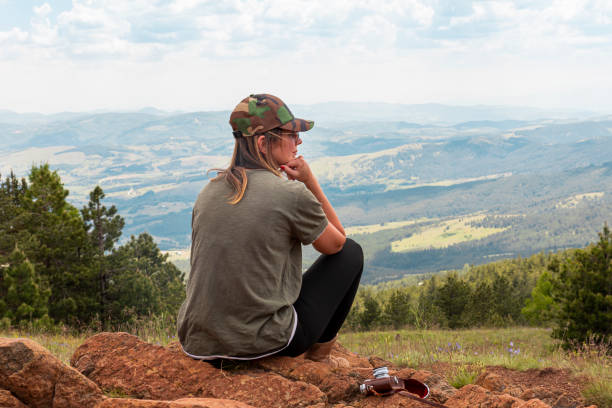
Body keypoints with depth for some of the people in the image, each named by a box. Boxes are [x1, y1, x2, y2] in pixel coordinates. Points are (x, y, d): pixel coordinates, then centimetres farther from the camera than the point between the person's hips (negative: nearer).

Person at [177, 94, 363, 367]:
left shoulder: (208, 192, 6)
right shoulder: (292, 194, -12)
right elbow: (336, 243, 6)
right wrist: (311, 182, 3)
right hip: (263, 343, -6)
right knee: (351, 253, 14)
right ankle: (319, 356, 22)